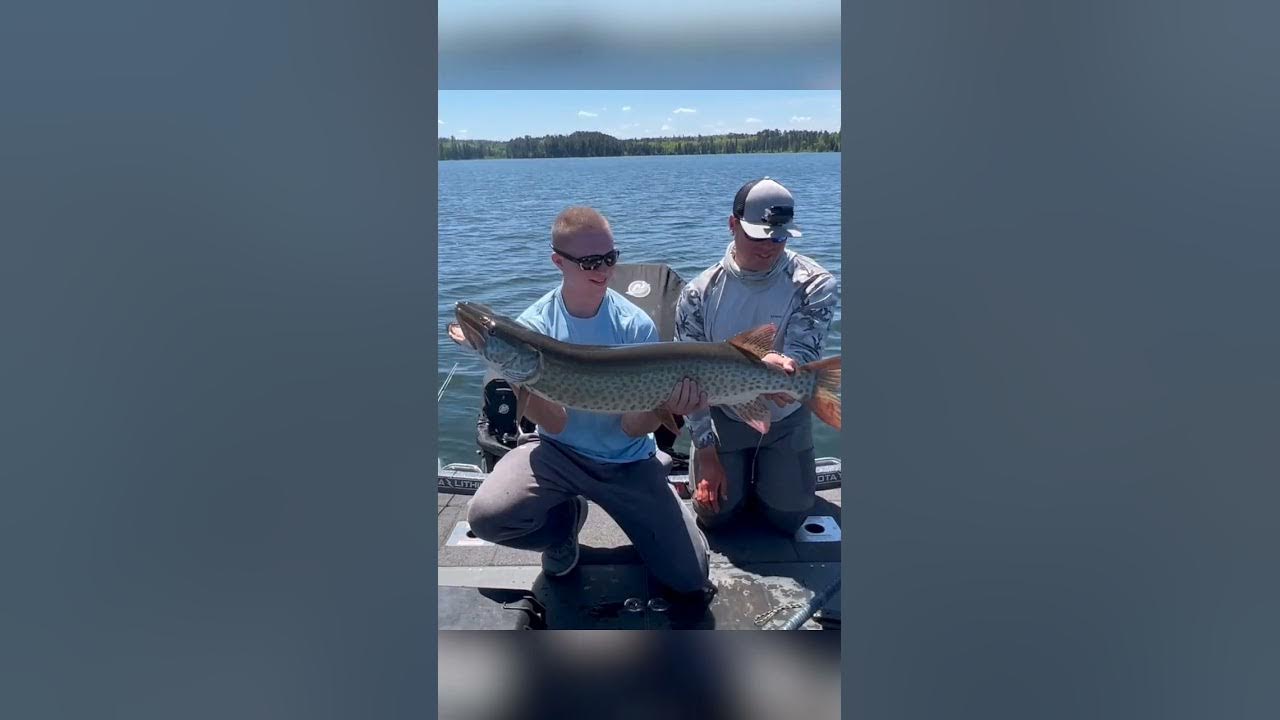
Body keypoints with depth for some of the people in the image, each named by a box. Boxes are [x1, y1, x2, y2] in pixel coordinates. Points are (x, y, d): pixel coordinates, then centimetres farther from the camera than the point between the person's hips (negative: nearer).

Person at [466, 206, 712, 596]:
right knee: (486, 515, -29)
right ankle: (564, 519, 5)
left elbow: (632, 429, -13)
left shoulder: (636, 325, -14)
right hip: (558, 451, 0)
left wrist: (664, 407, -36)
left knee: (690, 577, -9)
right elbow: (555, 424, -16)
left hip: (627, 461, 0)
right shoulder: (534, 326, -13)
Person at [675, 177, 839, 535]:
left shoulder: (815, 284, -18)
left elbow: (805, 352, -26)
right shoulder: (699, 293, -15)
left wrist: (784, 365, -53)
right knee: (713, 513, -1)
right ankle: (741, 470, 31)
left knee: (788, 517, 1)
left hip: (786, 420, 0)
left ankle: (769, 469, 34)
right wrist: (706, 452, -12)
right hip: (723, 417, 0)